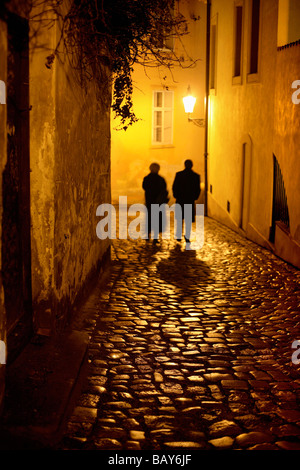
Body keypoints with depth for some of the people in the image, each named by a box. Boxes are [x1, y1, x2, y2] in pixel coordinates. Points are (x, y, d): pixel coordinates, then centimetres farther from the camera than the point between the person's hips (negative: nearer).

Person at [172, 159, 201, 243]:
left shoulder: (179, 174, -5)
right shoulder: (196, 176, -3)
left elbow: (174, 187, -4)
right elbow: (198, 189, -2)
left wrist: (176, 196, 9)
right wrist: (194, 197, 11)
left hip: (180, 199, 0)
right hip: (190, 200, 0)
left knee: (180, 218, 16)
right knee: (189, 219, 8)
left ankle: (179, 235, 13)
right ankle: (187, 236, -2)